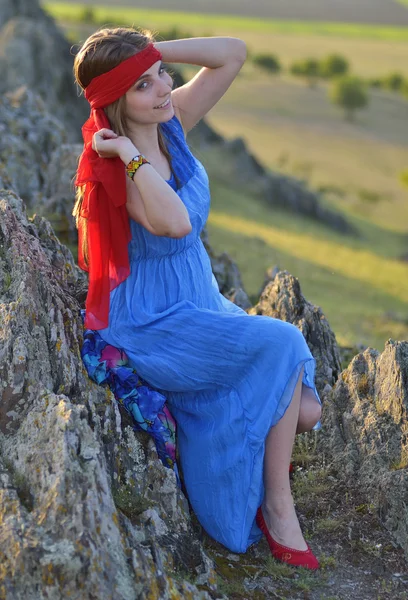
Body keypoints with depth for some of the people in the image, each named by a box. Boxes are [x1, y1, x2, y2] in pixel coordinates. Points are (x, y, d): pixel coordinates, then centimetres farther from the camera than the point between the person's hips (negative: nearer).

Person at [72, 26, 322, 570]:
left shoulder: (173, 122, -1)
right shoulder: (112, 167, -21)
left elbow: (234, 52, -4)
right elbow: (177, 223, -39)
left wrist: (153, 52, -10)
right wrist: (131, 154, -30)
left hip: (202, 302, 7)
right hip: (152, 328, -7)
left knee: (304, 409, -7)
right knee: (283, 343, -21)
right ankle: (277, 507, -5)